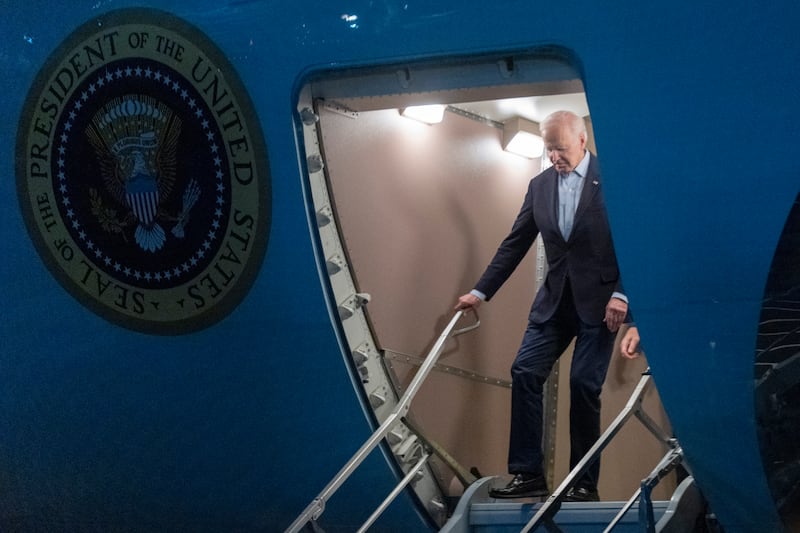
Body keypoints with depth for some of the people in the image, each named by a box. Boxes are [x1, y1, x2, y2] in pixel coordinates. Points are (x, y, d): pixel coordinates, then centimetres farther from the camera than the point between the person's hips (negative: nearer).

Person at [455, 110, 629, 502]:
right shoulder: (540, 185, 7)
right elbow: (515, 243, 10)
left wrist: (621, 294, -17)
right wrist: (481, 291, 7)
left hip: (599, 301, -5)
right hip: (555, 300, 5)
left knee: (584, 385, -5)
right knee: (525, 373, -5)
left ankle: (585, 484, 6)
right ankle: (528, 474, -1)